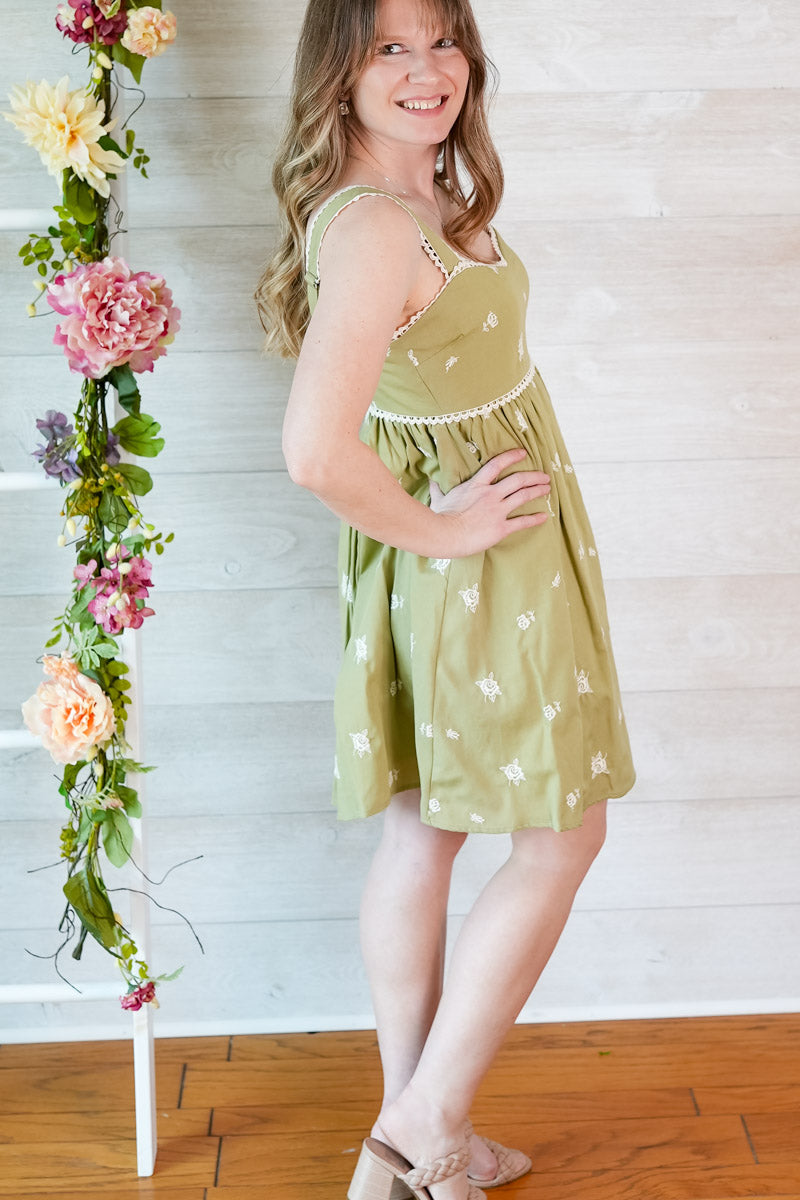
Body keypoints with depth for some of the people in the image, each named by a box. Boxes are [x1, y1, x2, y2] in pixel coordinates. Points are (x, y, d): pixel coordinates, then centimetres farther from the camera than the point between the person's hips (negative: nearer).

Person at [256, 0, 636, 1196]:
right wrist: (439, 529, -21)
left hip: (467, 561, 9)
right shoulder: (373, 227, -27)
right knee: (562, 838, 5)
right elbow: (317, 452, -37)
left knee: (423, 830, 14)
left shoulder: (424, 195, 5)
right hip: (483, 564, -9)